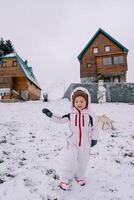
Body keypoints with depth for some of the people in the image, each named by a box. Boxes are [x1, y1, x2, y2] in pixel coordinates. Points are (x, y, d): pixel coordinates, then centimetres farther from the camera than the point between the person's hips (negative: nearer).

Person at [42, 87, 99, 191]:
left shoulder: (90, 115, -12)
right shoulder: (70, 114, -9)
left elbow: (95, 127, 0)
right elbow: (60, 119, 1)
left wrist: (94, 139, 3)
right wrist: (50, 114, -9)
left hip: (85, 144, 1)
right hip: (72, 143, 0)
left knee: (83, 162, 17)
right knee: (70, 162, -1)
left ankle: (80, 177, 42)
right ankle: (65, 180, 18)